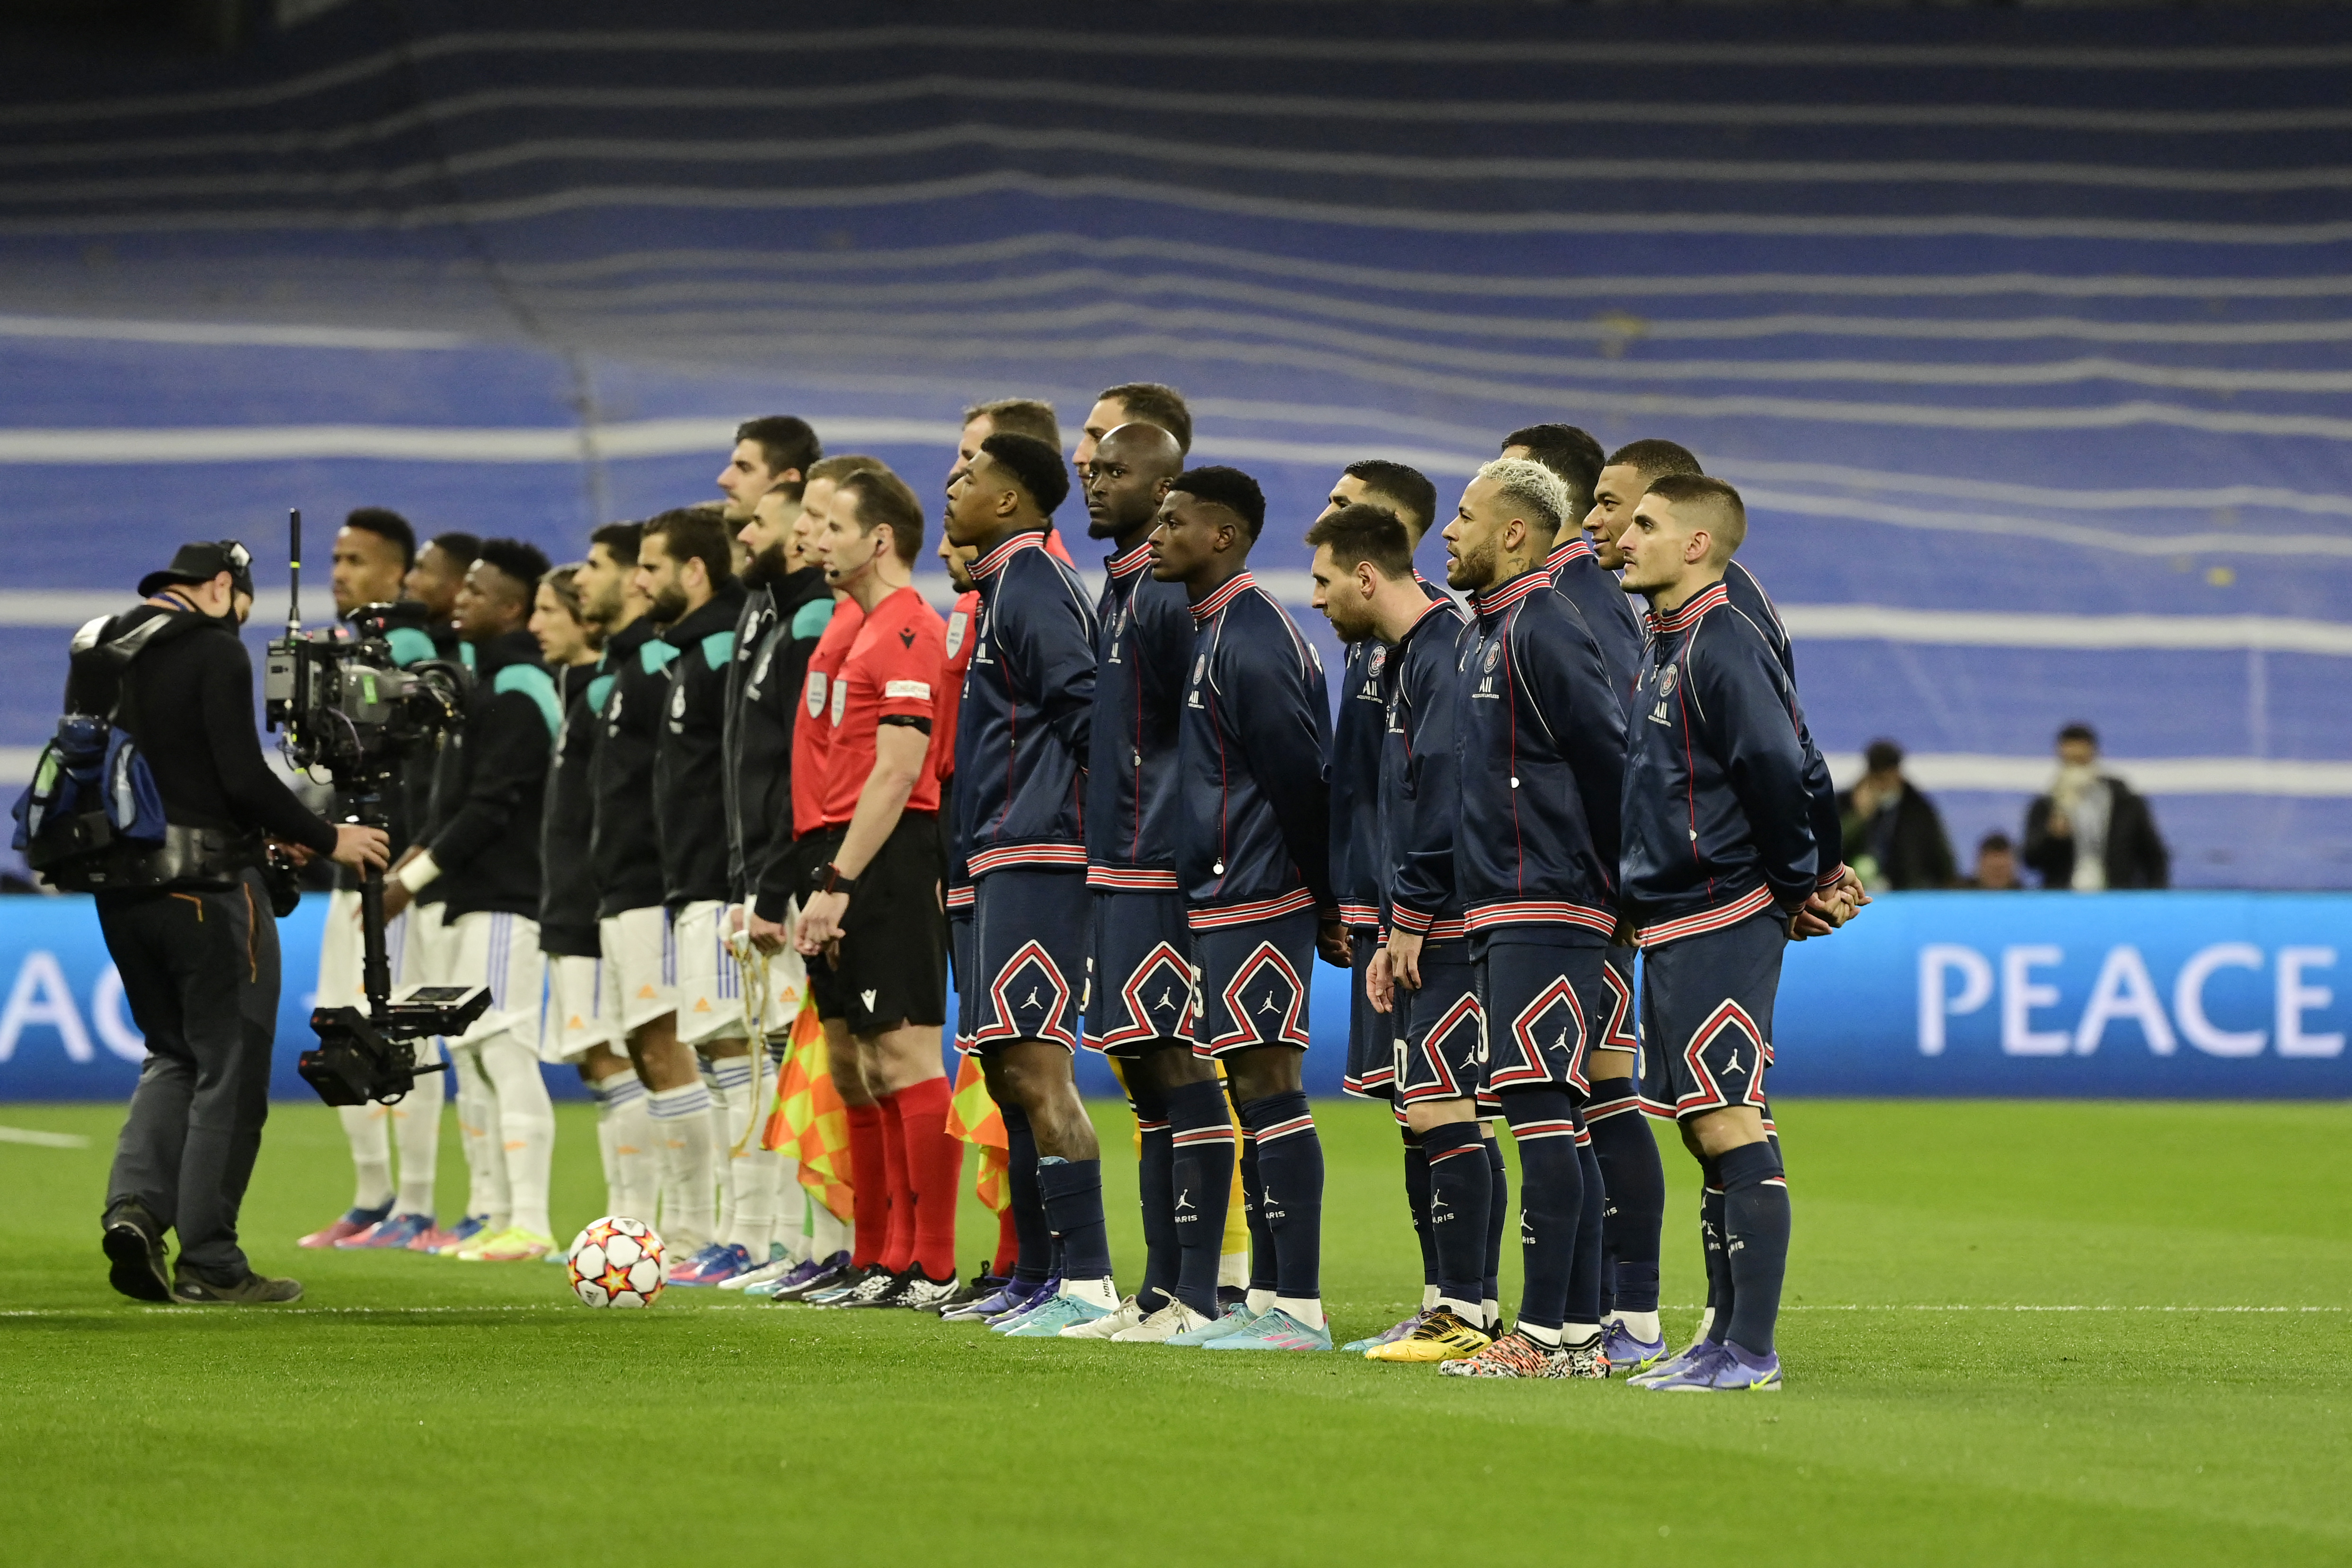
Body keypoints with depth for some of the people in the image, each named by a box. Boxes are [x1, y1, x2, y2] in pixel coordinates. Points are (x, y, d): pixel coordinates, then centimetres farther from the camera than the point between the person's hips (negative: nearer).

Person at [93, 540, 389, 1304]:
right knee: (229, 1071, 2)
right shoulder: (213, 651, -10)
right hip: (206, 888, -7)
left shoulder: (95, 650, 13)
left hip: (120, 888, 7)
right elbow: (243, 776, -17)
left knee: (173, 1056, 20)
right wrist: (326, 839, -3)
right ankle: (209, 1263, 2)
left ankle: (135, 1205, -3)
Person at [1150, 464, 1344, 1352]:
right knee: (1255, 1094, 11)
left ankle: (1300, 1309, -9)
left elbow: (1299, 778, -16)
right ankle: (1268, 1300, 16)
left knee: (1267, 1088, -9)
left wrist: (1326, 903, -11)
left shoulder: (1250, 638, -16)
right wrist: (1325, 904, 18)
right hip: (1220, 899, 10)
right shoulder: (1213, 630, 16)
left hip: (1257, 902, -10)